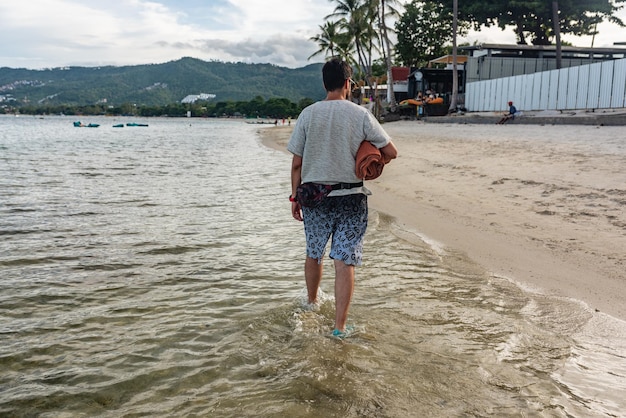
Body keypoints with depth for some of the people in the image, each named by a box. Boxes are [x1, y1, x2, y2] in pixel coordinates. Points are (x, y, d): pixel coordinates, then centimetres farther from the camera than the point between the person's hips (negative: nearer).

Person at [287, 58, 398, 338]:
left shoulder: (308, 114, -2)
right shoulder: (361, 115, -6)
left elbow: (297, 163, -1)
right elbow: (391, 152, -4)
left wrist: (295, 197, 8)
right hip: (351, 198, -2)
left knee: (314, 255, 21)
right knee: (344, 263, 1)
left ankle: (311, 304, 43)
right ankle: (339, 328, 4)